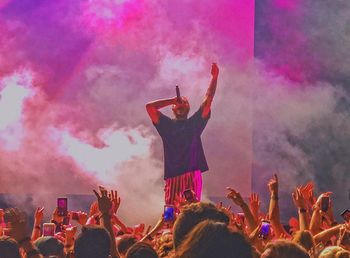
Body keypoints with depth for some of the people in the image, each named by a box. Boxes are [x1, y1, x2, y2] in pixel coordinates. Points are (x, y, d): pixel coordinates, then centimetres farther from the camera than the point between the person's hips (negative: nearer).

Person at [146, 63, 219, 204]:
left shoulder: (194, 123, 17)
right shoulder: (166, 125, 17)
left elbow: (208, 100, 9)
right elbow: (149, 106, 6)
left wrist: (214, 77, 2)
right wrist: (172, 100, 12)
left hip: (192, 175, -1)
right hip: (172, 176, 1)